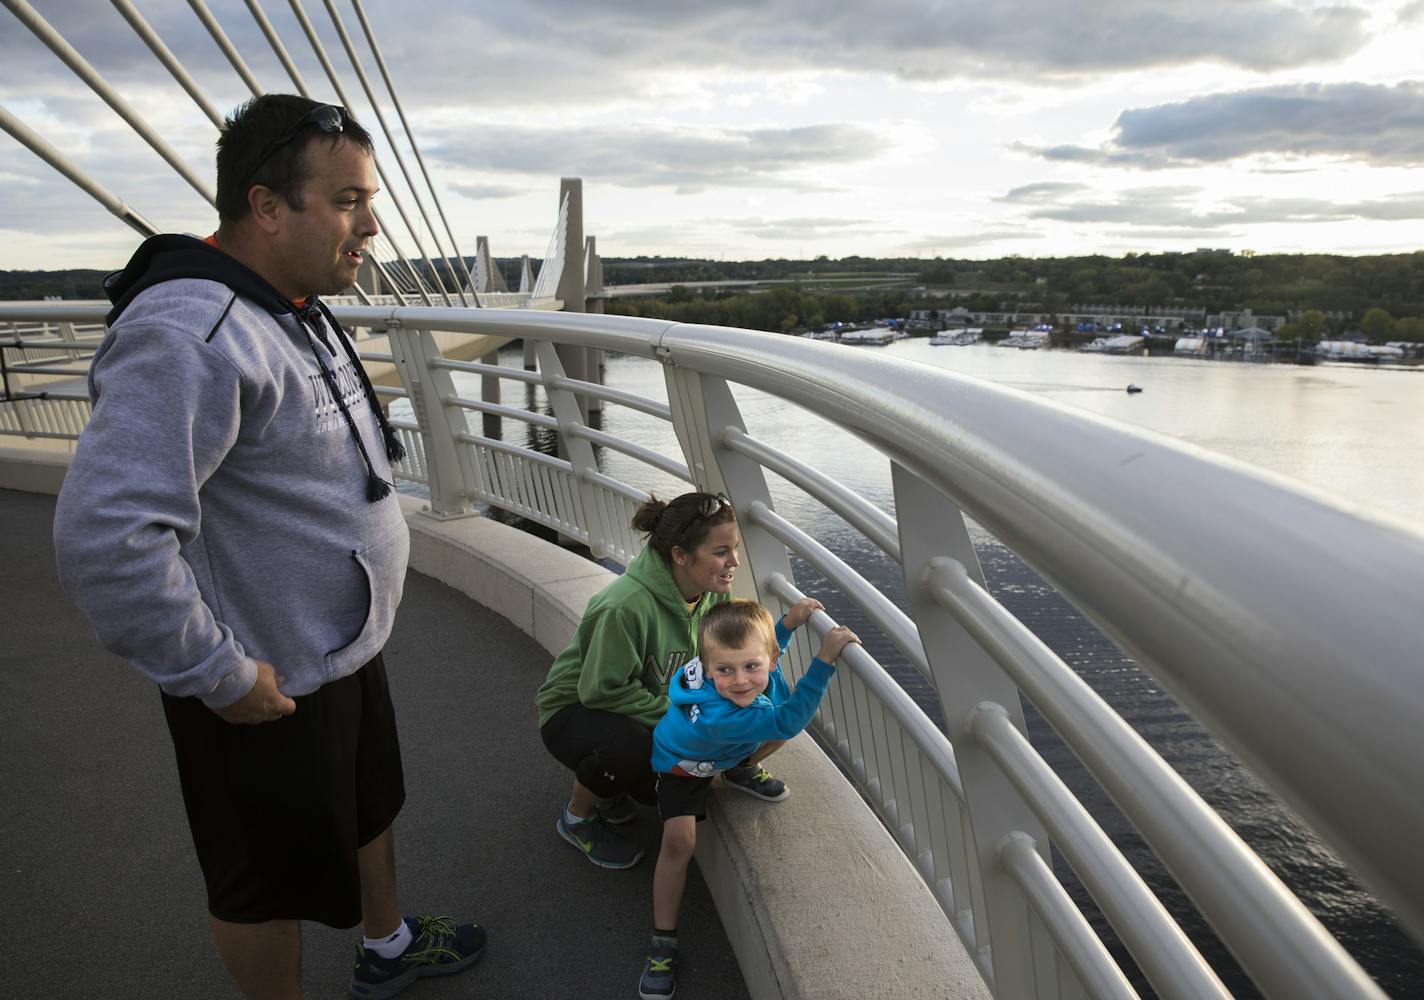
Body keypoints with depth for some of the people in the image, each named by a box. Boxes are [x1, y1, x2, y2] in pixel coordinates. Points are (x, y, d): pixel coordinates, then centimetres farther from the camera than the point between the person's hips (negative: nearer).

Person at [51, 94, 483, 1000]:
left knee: (370, 809, 28)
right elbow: (106, 539, -34)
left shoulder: (297, 313, 5)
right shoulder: (189, 335, -28)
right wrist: (219, 676, -25)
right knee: (271, 882, 14)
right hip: (268, 689, -10)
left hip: (348, 650, 10)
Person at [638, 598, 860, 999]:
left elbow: (768, 644, -4)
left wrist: (790, 621, -22)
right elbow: (788, 721, -49)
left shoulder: (761, 664, -32)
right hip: (684, 765, -6)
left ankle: (742, 768, 23)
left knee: (782, 731, -6)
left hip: (730, 748, 6)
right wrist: (824, 659, -57)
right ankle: (663, 941, -4)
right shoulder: (716, 717, -50)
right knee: (679, 841, -19)